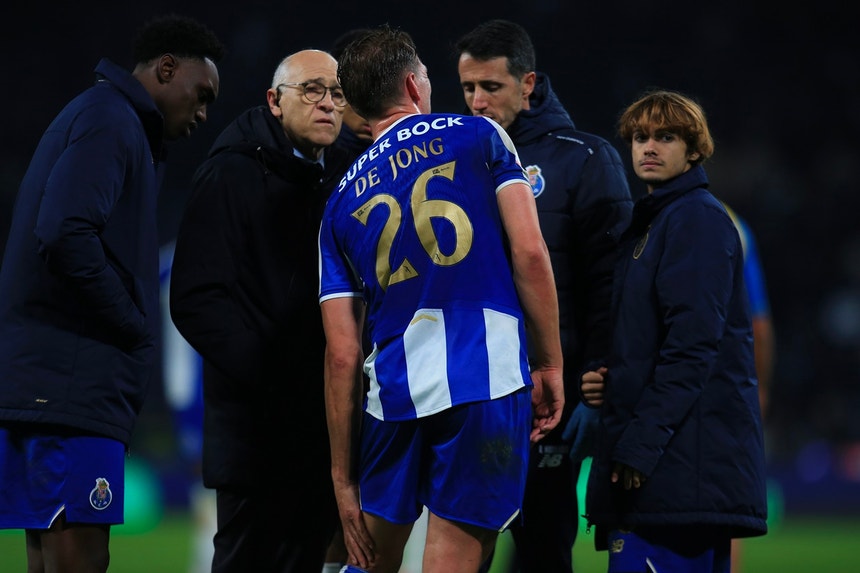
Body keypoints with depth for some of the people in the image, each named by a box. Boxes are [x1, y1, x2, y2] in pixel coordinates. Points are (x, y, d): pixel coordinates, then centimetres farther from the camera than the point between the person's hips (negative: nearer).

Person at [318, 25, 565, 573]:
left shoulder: (342, 202, 15)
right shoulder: (479, 136, 9)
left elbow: (342, 354, 11)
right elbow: (530, 252, -3)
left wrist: (343, 478, 13)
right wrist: (551, 365, 4)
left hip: (393, 393, 3)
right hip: (489, 381, -3)